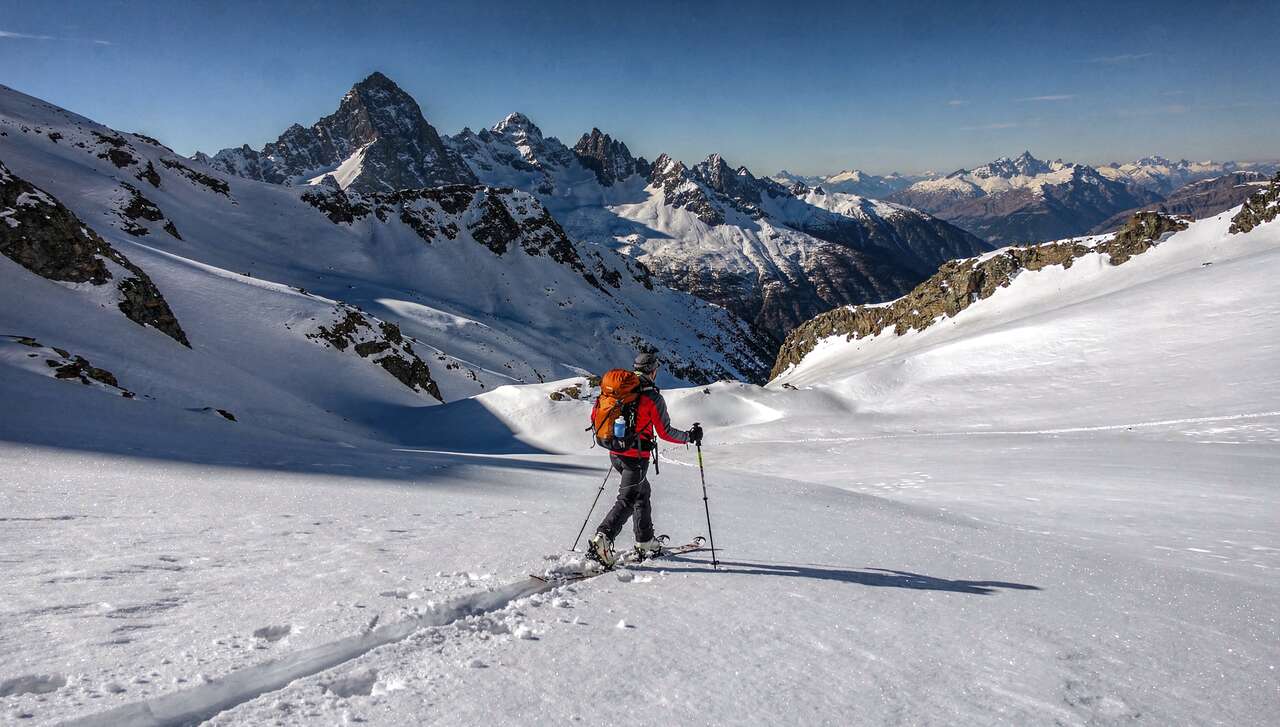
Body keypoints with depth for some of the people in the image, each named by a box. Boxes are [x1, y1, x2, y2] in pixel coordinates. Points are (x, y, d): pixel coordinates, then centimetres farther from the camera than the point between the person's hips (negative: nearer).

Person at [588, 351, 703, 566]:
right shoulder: (653, 397, -13)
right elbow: (665, 432, -12)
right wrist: (690, 436, 1)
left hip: (615, 453, 7)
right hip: (636, 456, -7)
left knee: (642, 492, 21)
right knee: (627, 500, -3)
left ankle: (645, 543, 27)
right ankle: (602, 538, -19)